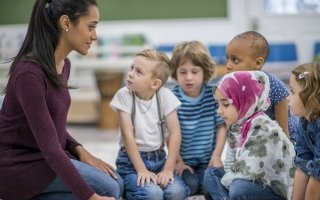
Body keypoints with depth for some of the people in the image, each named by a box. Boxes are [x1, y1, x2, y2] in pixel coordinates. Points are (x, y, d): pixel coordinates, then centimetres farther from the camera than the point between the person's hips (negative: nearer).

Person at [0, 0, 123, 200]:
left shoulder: (63, 64, 5)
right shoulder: (29, 72, -25)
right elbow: (48, 145, -28)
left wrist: (80, 150, -5)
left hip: (46, 158, 9)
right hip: (17, 167, -9)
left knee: (115, 182, 2)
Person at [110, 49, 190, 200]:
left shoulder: (165, 96, -7)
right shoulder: (124, 95, -12)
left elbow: (175, 133, -8)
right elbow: (128, 135, -14)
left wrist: (168, 169, -14)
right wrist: (141, 170, -18)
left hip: (159, 158, 3)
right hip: (131, 160, -2)